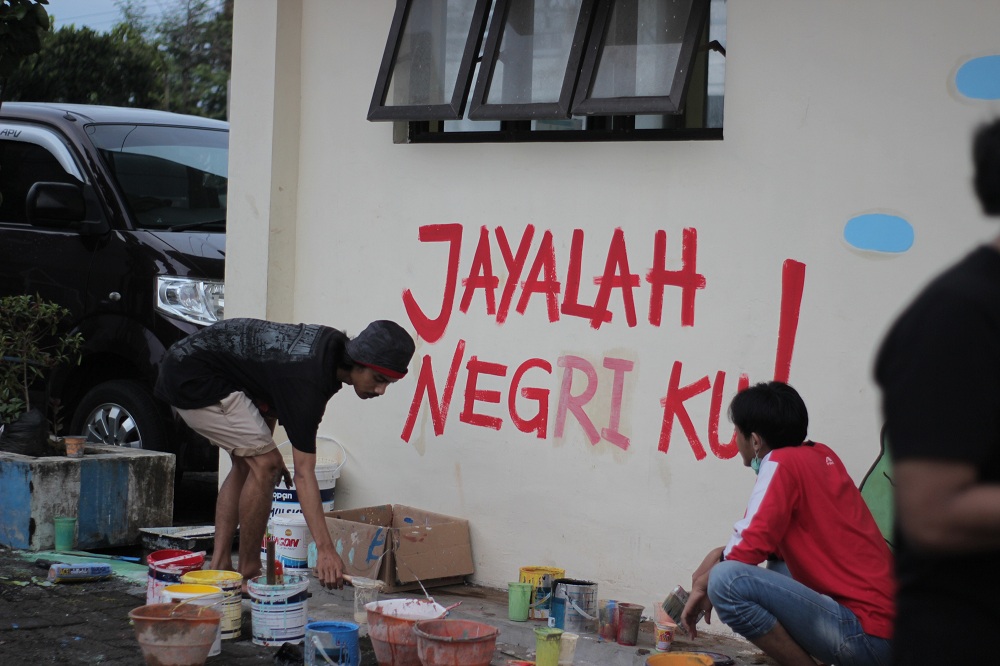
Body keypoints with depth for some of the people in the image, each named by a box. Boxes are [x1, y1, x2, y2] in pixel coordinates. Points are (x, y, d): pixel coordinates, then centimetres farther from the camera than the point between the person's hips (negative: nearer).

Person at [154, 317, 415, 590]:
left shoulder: (333, 346, 0)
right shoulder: (307, 378, -27)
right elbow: (303, 472, -28)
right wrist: (326, 550, -32)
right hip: (192, 376, -10)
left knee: (247, 464, 15)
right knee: (265, 464, -13)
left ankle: (219, 566, 12)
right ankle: (248, 577, -3)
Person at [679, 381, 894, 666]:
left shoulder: (782, 463, -9)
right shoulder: (821, 455, 15)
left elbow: (750, 549, -13)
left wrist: (702, 584, 4)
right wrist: (722, 554, 15)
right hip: (882, 620, 10)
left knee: (725, 580, -20)